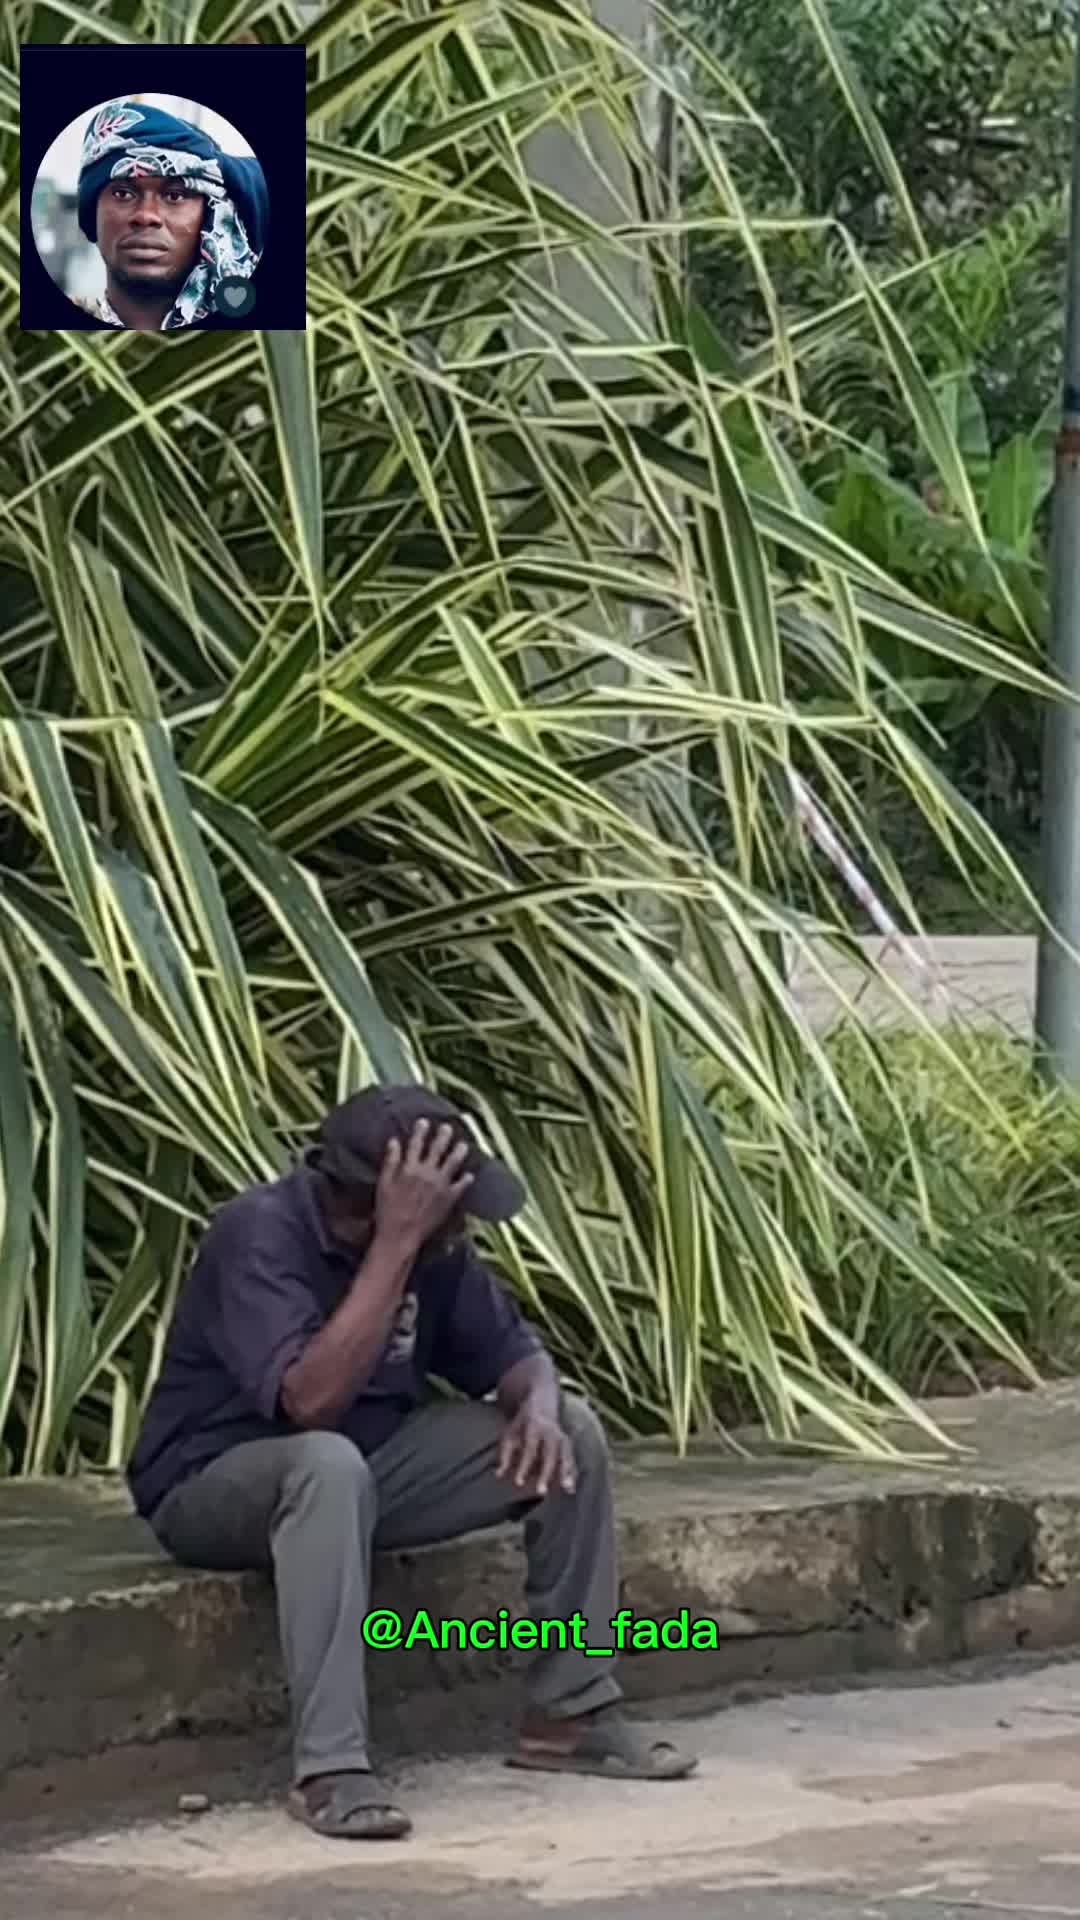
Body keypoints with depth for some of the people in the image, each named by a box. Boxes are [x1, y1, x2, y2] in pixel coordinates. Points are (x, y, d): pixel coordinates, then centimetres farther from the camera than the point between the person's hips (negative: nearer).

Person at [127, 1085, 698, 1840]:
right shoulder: (262, 1237, -27)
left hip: (373, 1467, 7)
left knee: (570, 1432, -6)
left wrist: (539, 1406, -22)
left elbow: (513, 1352, 3)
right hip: (217, 1483, -7)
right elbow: (311, 1400, -39)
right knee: (330, 1461, -40)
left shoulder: (432, 1241, -7)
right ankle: (329, 1768, -39)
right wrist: (398, 1243, -39)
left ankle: (571, 1710, 3)